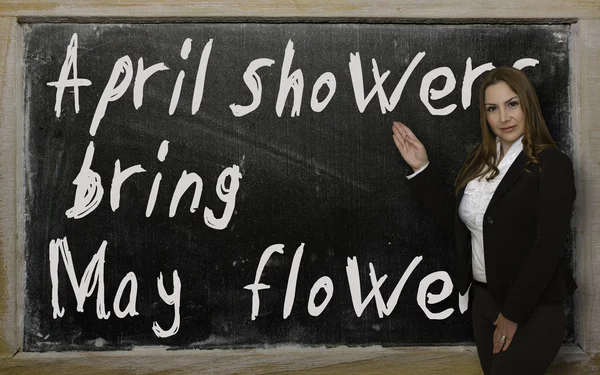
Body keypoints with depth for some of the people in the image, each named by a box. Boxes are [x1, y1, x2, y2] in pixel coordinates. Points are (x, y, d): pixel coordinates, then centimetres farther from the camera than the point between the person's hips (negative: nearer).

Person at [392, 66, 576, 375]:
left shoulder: (552, 164, -13)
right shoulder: (478, 160, 5)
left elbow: (548, 247, -17)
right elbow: (454, 220, 8)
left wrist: (513, 314, -15)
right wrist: (421, 169, 2)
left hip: (533, 309, -6)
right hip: (484, 299, 6)